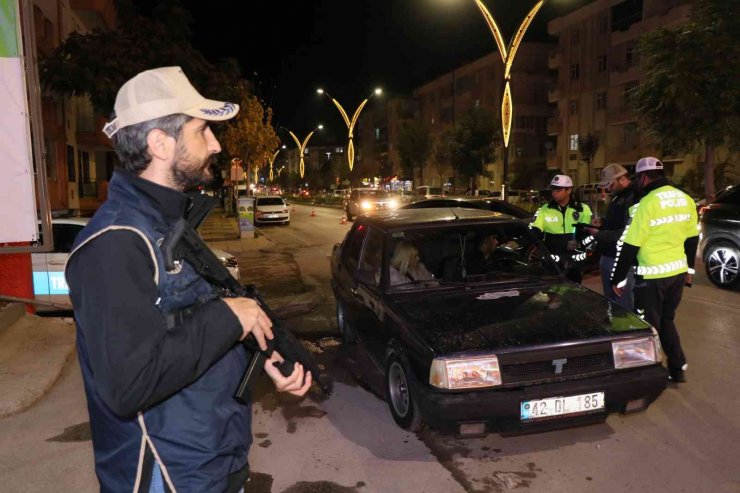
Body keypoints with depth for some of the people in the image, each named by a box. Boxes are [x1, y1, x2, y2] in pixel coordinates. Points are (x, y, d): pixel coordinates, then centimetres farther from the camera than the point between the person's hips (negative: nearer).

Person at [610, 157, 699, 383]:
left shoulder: (647, 203, -17)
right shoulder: (685, 199, 5)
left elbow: (629, 246, -16)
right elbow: (692, 238, 14)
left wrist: (618, 279, -9)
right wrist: (689, 268, 25)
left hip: (653, 275, -7)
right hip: (678, 271, 7)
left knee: (648, 324, 6)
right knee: (666, 320, 22)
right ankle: (677, 369, 26)